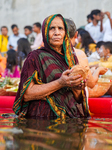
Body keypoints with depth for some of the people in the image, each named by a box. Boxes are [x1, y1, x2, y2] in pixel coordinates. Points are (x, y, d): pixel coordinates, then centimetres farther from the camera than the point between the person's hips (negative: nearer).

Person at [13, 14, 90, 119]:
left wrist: (76, 88, -2)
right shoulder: (35, 57, 3)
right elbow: (26, 94, -8)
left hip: (71, 117, 4)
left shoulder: (72, 58, 17)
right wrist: (60, 83, -14)